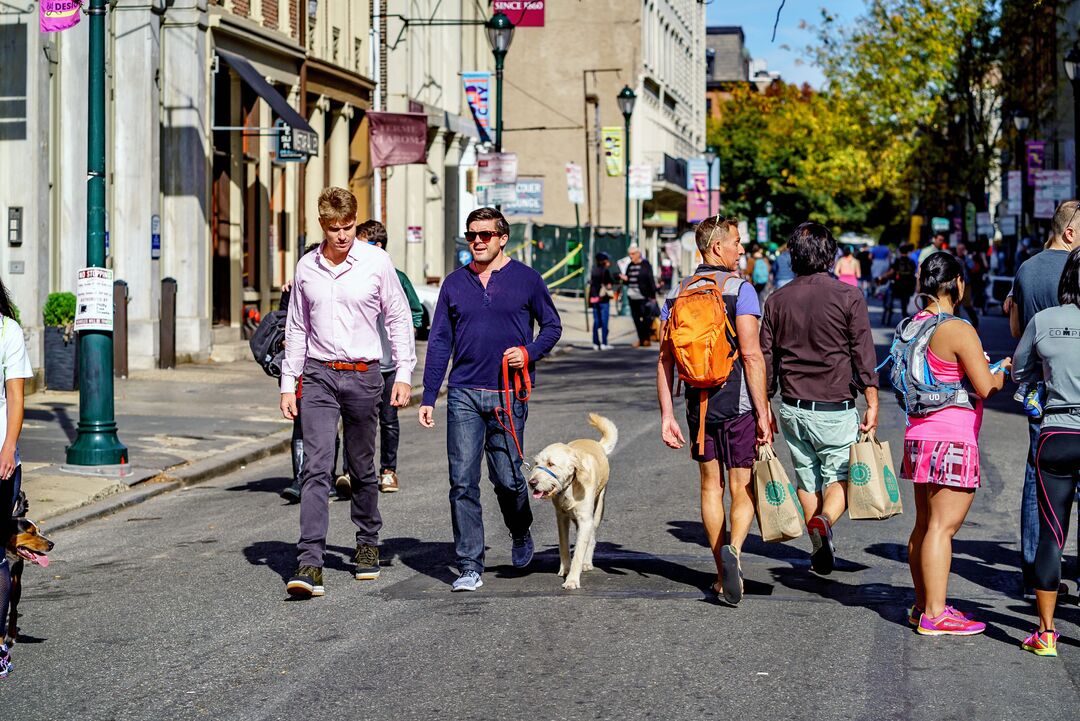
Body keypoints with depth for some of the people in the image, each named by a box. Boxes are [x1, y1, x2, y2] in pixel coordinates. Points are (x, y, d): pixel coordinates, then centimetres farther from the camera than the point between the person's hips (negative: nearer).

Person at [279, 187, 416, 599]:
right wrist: (288, 384, 9)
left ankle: (367, 543, 32)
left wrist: (403, 375, 0)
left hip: (363, 376, -1)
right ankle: (309, 565, -16)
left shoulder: (376, 262, -1)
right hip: (319, 376, 1)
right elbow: (296, 329, 13)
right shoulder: (306, 269, 6)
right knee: (316, 468, -11)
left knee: (362, 469, 10)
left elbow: (399, 319, 5)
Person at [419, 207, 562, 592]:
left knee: (508, 478, 1)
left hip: (508, 396, -2)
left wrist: (529, 352, -9)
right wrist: (428, 398, 4)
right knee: (462, 482, -3)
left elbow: (552, 325, 11)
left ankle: (521, 533, 34)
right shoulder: (454, 283, 8)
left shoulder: (526, 279, 3)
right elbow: (439, 341, 9)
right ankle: (470, 567, 3)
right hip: (464, 395, 2)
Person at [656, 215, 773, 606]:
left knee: (711, 486, 15)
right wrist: (763, 412, -11)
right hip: (737, 404, -5)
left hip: (698, 404, 5)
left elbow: (665, 359, 5)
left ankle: (722, 574, 20)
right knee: (743, 489, 3)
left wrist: (667, 415, 6)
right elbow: (751, 357, -15)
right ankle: (732, 549, -23)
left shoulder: (678, 293, 8)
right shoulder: (740, 289, -9)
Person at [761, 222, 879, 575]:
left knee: (807, 479, 16)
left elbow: (766, 360, 7)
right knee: (840, 478, 4)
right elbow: (863, 355, -10)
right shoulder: (848, 296, -7)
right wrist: (872, 404, -6)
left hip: (793, 408, 3)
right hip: (836, 409, -3)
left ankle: (821, 552, 20)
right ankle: (824, 521, -25)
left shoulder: (777, 300, 3)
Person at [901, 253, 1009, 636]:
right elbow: (986, 386, -16)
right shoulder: (958, 330, -15)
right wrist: (1003, 370, 6)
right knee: (943, 526, -6)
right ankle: (935, 615, -5)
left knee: (924, 524, 14)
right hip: (953, 440, -8)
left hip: (919, 434, 8)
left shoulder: (913, 326, 10)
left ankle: (924, 606, 21)